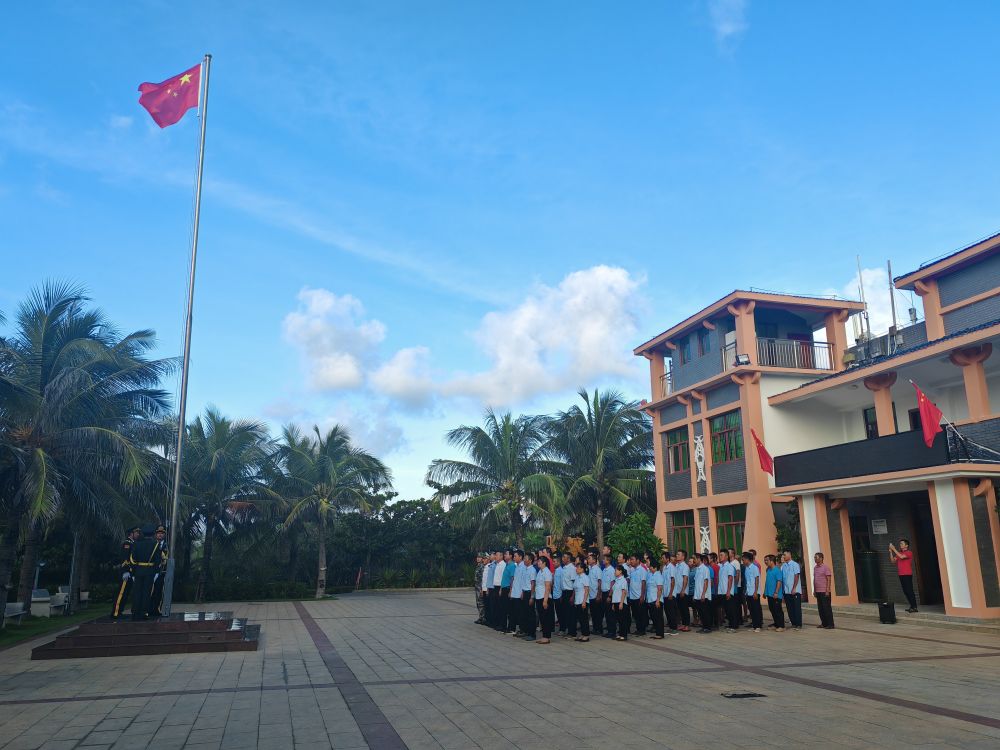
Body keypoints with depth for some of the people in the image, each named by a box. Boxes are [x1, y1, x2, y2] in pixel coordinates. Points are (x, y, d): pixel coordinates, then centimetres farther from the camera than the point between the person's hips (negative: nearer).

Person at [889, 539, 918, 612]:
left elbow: (901, 557, -22)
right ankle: (912, 606, 14)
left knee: (909, 590, -10)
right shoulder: (899, 553, 16)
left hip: (907, 575, -7)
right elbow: (893, 560, 8)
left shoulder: (909, 553, -5)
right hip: (901, 575, 7)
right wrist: (890, 552, -1)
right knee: (905, 591, 8)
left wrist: (894, 549, -19)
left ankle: (914, 607, -8)